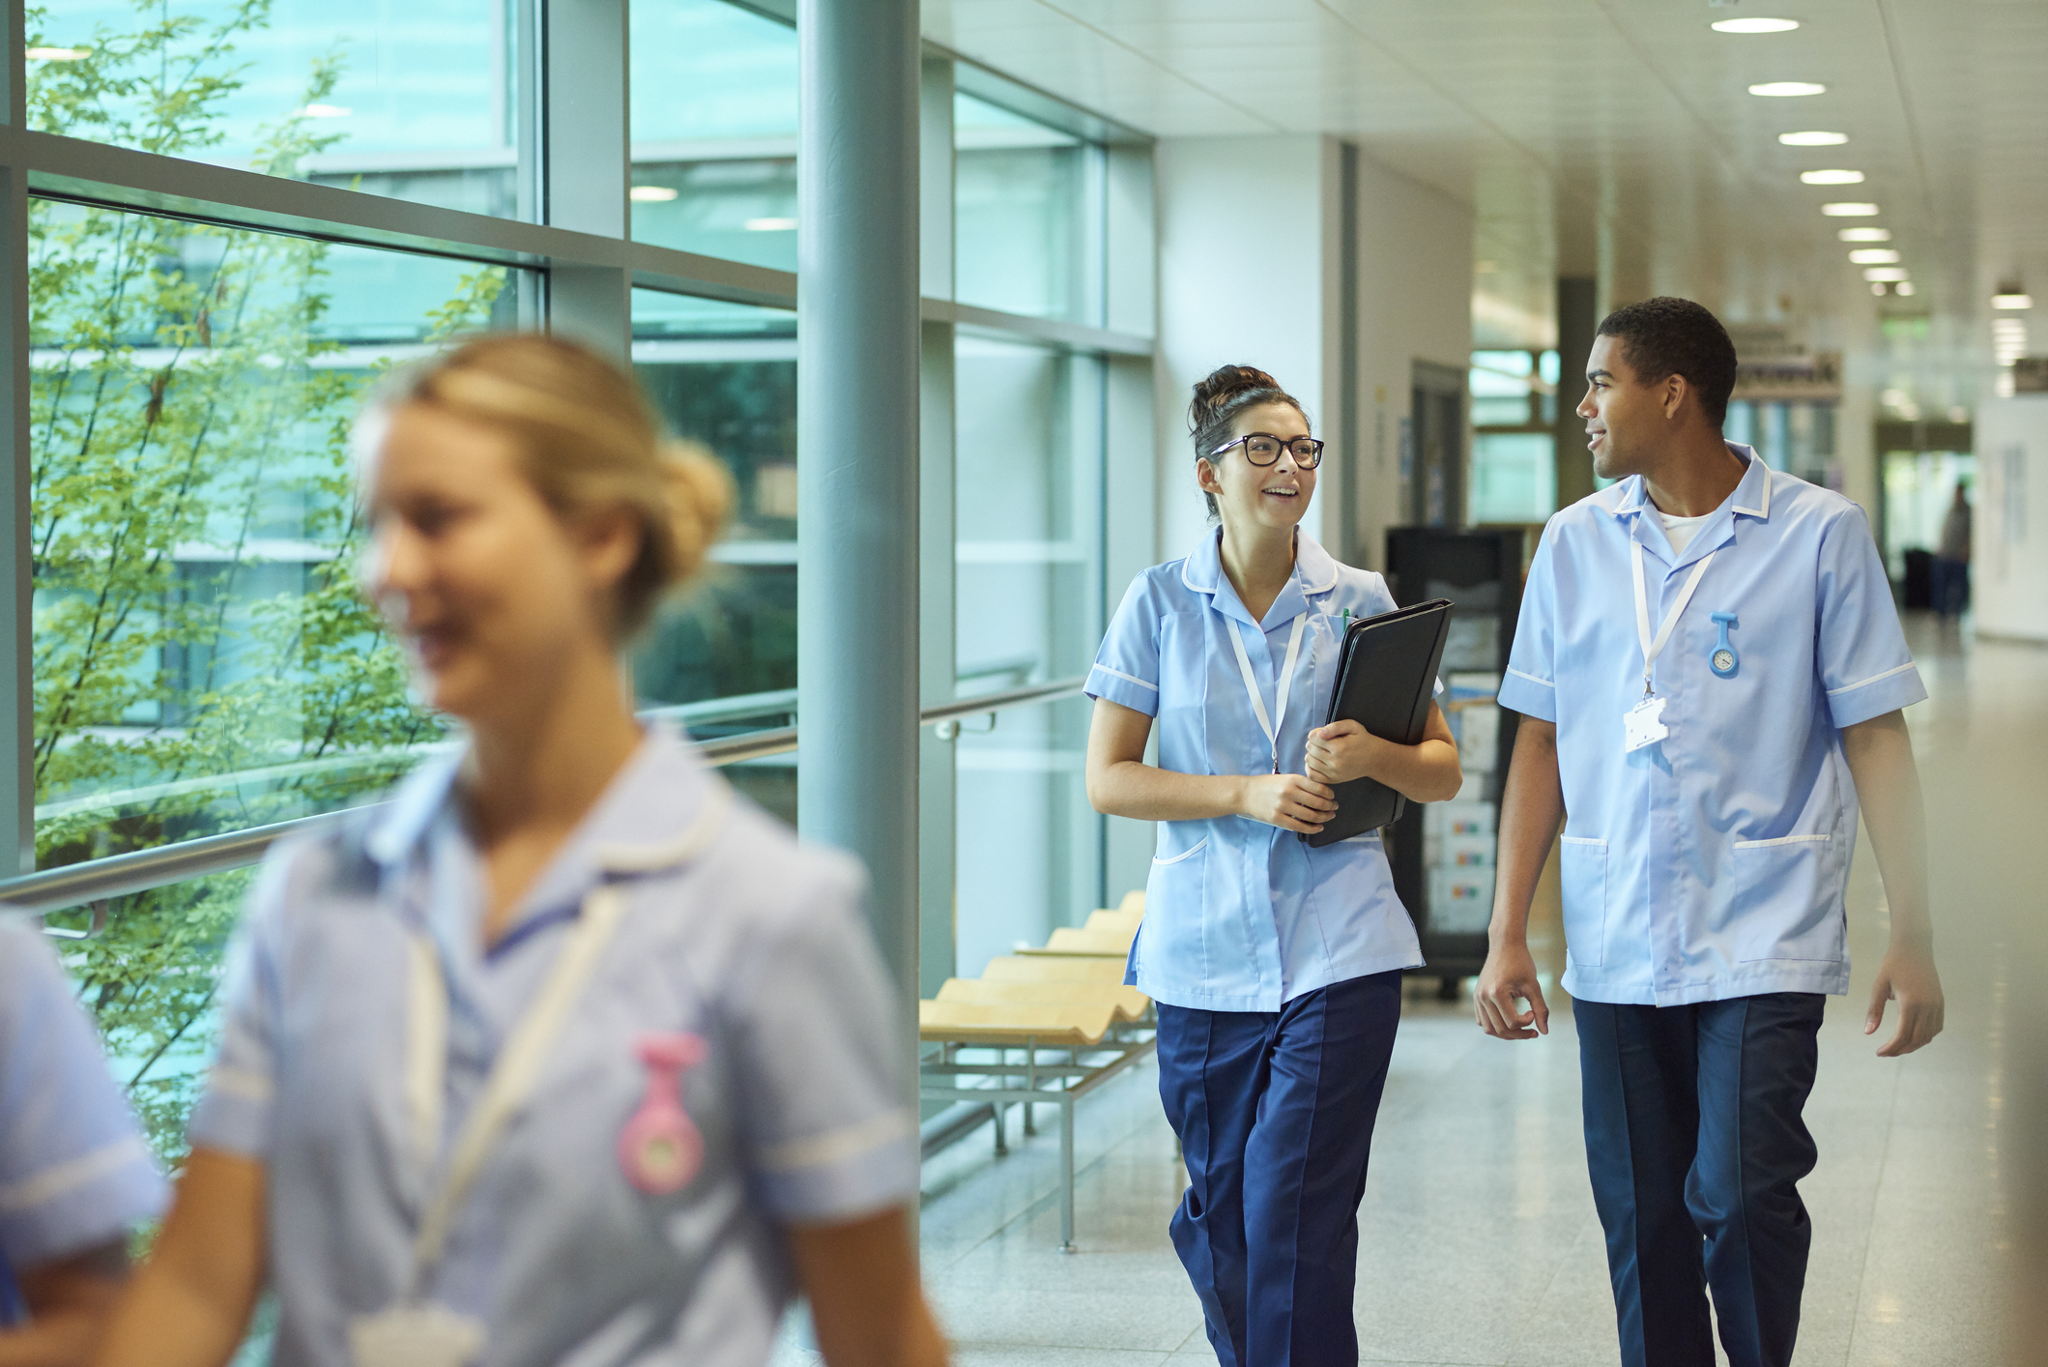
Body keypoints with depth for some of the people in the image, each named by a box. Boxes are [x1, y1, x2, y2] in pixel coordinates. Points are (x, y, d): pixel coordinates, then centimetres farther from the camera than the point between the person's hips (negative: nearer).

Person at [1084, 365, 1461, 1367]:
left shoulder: (1359, 602, 4)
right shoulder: (1161, 601, 3)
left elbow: (1442, 771, 9)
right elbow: (1107, 779, 0)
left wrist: (1371, 755, -14)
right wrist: (1247, 795, -13)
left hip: (1336, 951, -1)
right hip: (1203, 951, 1)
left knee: (1295, 1214, -10)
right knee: (1221, 1217, 9)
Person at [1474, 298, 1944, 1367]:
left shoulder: (1819, 534, -3)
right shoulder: (1575, 543, 8)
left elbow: (1876, 738, -2)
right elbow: (1542, 743, 11)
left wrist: (1912, 937, -6)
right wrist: (1507, 934, 6)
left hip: (1764, 944, -4)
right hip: (1615, 947, 4)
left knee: (1739, 1198, -14)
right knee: (1642, 1223, 7)